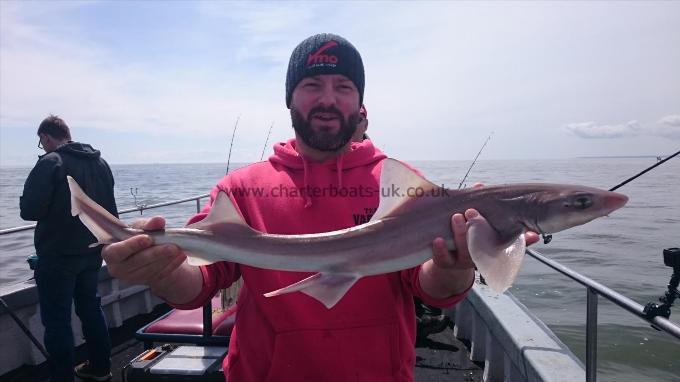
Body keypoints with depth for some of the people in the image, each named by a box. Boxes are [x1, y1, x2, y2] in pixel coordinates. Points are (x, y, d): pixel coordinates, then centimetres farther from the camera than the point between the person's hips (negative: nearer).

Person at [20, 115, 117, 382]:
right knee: (91, 308, 19)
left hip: (57, 255, -7)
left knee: (56, 319, 4)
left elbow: (29, 210, -18)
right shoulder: (100, 162, 7)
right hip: (92, 251, 7)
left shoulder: (50, 162, -15)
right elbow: (110, 210, 13)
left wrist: (50, 210, 3)